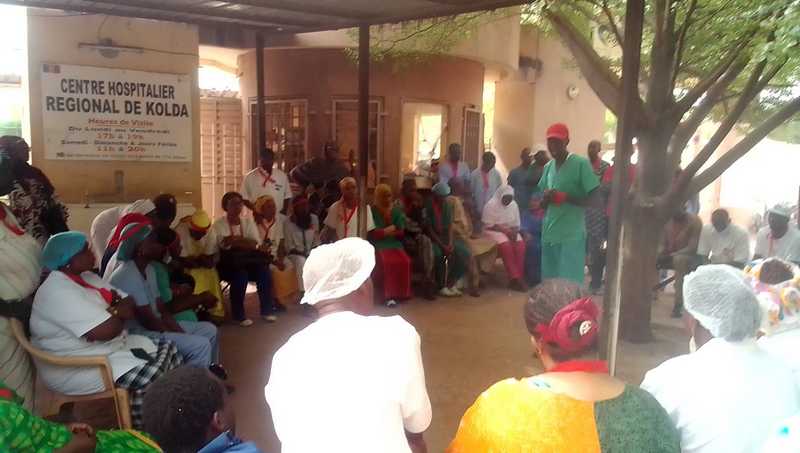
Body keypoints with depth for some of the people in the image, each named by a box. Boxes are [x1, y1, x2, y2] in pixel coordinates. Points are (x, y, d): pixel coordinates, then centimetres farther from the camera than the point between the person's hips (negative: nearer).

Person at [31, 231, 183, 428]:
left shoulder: (86, 276, 8)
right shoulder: (58, 292, -22)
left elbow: (129, 303, 9)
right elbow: (106, 330, -30)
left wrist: (114, 312, -13)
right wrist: (120, 315, -8)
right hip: (75, 368, -10)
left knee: (167, 349, 2)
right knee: (150, 376, -25)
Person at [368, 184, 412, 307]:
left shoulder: (397, 211, 14)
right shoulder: (371, 211, 4)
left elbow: (401, 233, 7)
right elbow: (370, 233, -2)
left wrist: (384, 232, -7)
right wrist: (387, 230, -5)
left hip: (395, 244, 3)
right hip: (378, 245, -3)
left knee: (405, 261, -27)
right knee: (387, 262, -33)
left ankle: (402, 293, -18)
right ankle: (389, 295, -29)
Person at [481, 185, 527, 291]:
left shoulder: (514, 205, 5)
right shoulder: (491, 205, -12)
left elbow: (516, 224, 8)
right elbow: (488, 225, -15)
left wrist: (514, 232, -14)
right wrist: (504, 230, -21)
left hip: (509, 231, 5)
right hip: (493, 231, -5)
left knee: (520, 245, -24)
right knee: (506, 245, -33)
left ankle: (517, 277, -22)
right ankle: (515, 278, -28)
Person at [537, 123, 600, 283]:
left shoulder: (581, 164, -7)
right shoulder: (548, 167, 13)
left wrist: (565, 197, -20)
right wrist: (545, 198, -5)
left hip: (572, 235, -6)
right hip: (549, 233, 6)